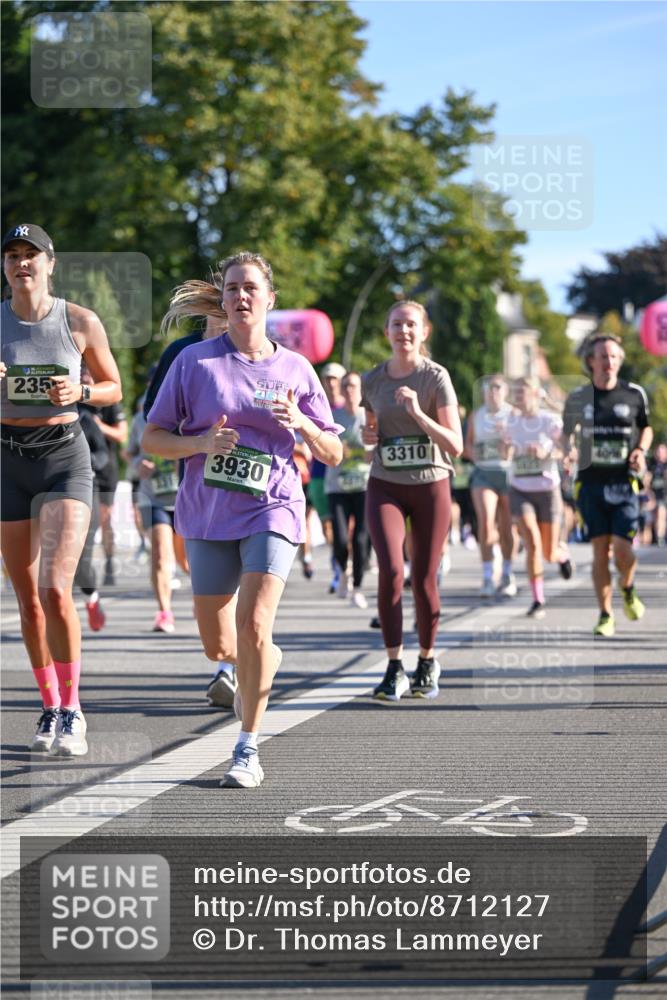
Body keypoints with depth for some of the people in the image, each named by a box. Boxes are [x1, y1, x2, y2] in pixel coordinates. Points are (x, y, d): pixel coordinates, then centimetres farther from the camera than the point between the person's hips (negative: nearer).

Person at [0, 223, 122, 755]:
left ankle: (71, 710, -4)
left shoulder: (80, 321, -2)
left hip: (65, 457, -2)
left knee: (55, 589, -17)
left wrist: (80, 392, -11)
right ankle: (50, 707, 22)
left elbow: (114, 387, 9)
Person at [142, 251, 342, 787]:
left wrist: (301, 423, -12)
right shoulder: (195, 361, 1)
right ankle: (268, 660, 43)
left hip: (272, 509, -2)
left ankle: (249, 749, -9)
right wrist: (202, 443, -15)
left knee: (253, 626, -20)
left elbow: (333, 455, 8)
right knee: (219, 647, 8)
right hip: (209, 515, 2)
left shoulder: (295, 369, 4)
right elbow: (152, 438, 3)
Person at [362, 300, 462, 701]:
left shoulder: (436, 377, -7)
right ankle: (395, 668, -11)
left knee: (424, 580, 4)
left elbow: (455, 446, -13)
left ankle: (428, 663, 26)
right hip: (385, 487, 2)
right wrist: (368, 436, -2)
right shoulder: (373, 380, 4)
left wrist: (417, 413, -24)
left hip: (430, 487, -2)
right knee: (391, 570, -17)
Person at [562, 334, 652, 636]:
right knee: (600, 549, -1)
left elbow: (646, 428, 18)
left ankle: (627, 589, 24)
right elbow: (567, 432, 16)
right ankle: (605, 615, 9)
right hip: (591, 483, 1)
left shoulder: (634, 394, 3)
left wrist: (641, 450, -1)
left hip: (624, 483, -1)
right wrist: (570, 449, -5)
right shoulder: (578, 397, 4)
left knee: (623, 551, -9)